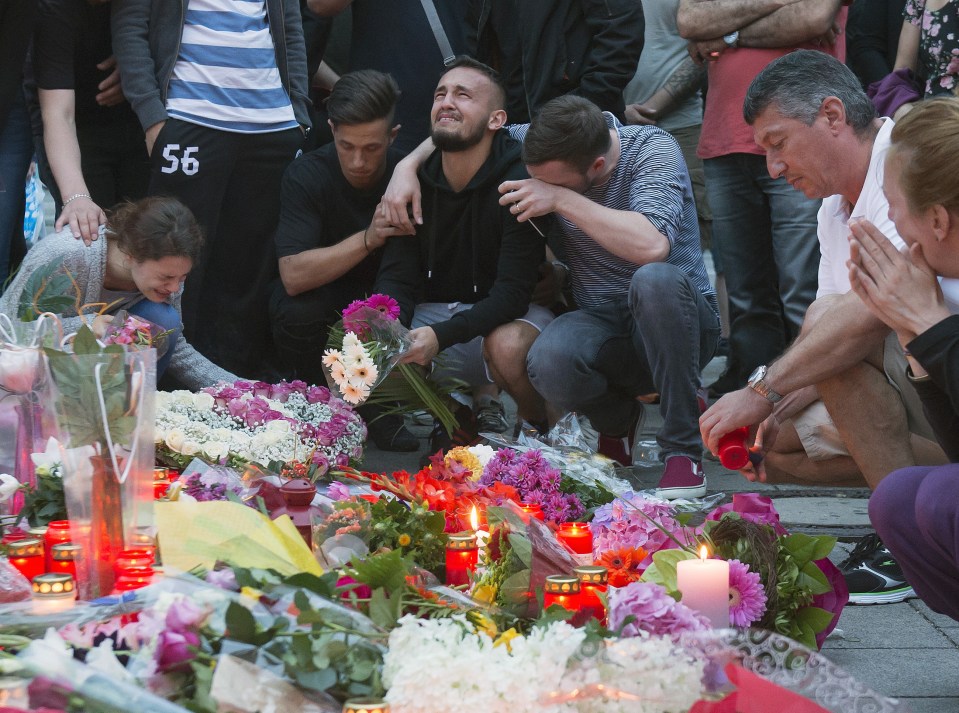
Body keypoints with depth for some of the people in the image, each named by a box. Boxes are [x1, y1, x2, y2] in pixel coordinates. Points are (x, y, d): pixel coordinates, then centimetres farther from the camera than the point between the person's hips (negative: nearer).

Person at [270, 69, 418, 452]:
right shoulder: (307, 175, -19)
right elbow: (294, 276, -31)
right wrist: (368, 239, -40)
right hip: (321, 302, -2)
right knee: (298, 312, -35)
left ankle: (377, 404, 1)